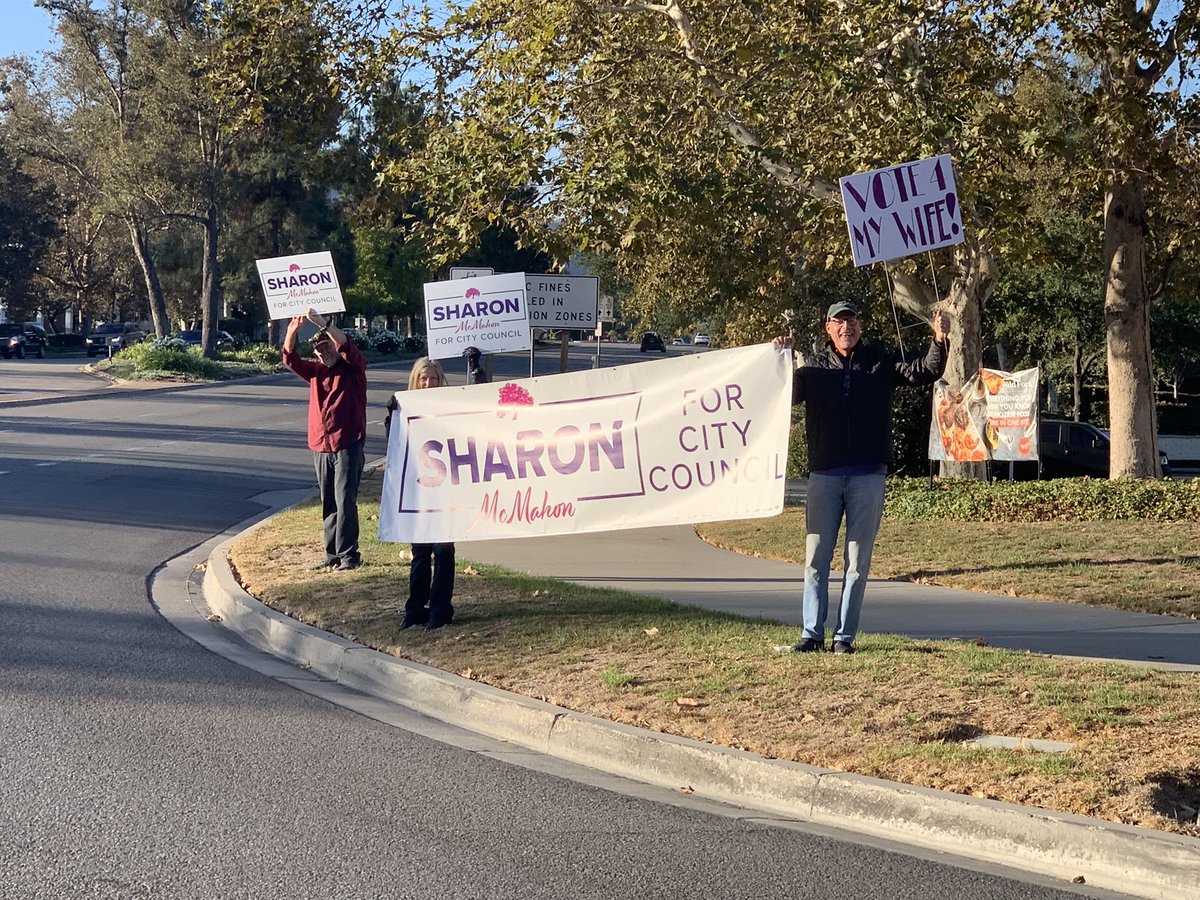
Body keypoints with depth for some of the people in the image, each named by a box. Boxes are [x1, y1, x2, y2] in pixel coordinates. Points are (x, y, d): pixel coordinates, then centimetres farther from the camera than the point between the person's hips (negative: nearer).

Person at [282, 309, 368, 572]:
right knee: (328, 505, 10)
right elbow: (290, 359, 1)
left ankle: (348, 555, -6)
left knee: (345, 501, -9)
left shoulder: (354, 368, 0)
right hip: (321, 447, 6)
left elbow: (347, 347, -19)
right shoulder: (316, 370, 14)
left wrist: (321, 322, -28)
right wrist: (292, 331, -17)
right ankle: (332, 555, 16)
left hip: (348, 445, -6)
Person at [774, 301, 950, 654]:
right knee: (816, 558, 0)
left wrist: (940, 341, -14)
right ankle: (812, 634, 6)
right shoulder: (813, 366, 8)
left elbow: (925, 373, 2)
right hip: (824, 475, 0)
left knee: (857, 562, 2)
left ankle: (845, 636, 8)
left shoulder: (880, 362, 9)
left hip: (868, 476, 0)